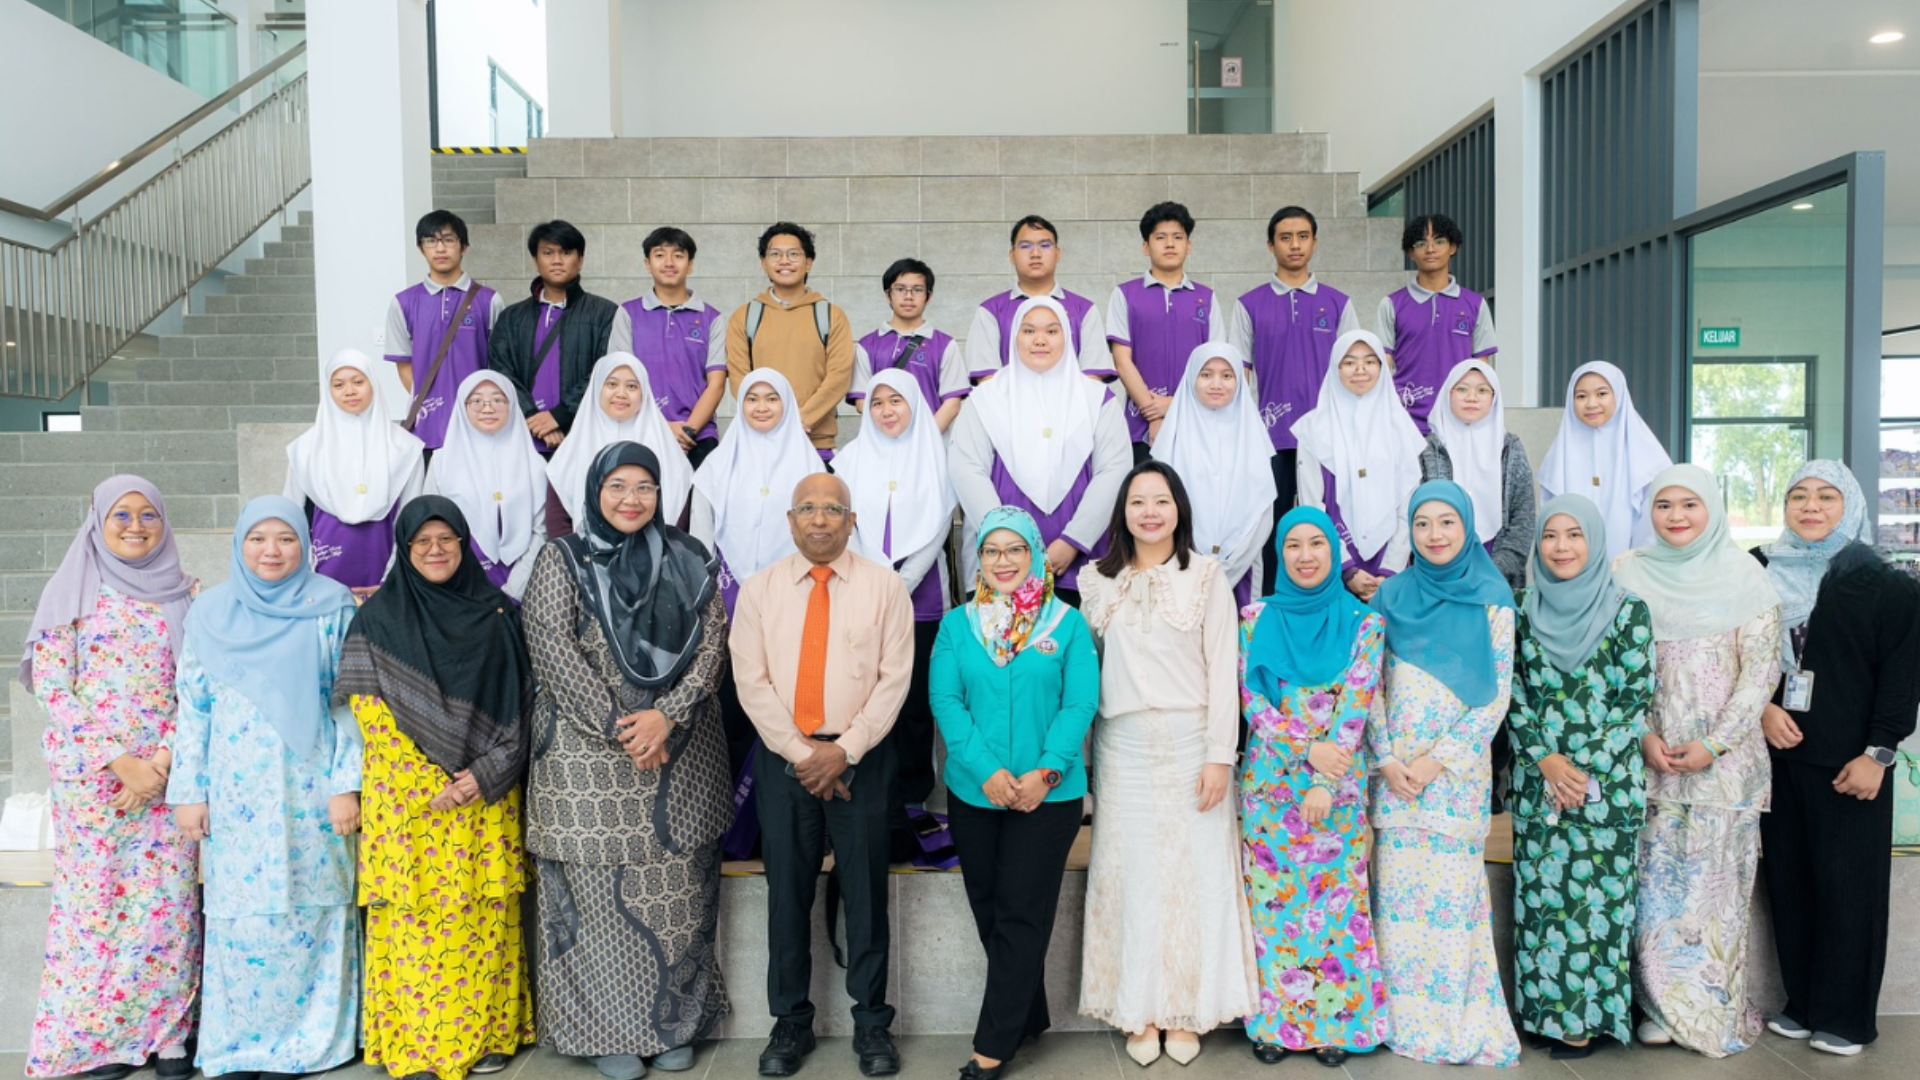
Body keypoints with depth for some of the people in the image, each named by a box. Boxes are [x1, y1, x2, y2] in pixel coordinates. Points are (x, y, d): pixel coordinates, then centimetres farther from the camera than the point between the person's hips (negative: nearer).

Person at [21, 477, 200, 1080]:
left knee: (169, 897, 1)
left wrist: (162, 763, -9)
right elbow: (51, 689, -4)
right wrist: (121, 762, -12)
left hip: (167, 772, 1)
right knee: (96, 897, 2)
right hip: (90, 772, -1)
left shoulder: (185, 595, 7)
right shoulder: (74, 592, 1)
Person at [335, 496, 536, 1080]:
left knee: (483, 912, 3)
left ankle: (487, 1033, 14)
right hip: (406, 796, -1)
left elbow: (519, 705, 5)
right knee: (412, 912, -1)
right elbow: (368, 707, -3)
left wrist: (486, 772, -9)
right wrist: (430, 783, -11)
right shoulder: (379, 616, 4)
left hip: (487, 797, 1)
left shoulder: (498, 614, 8)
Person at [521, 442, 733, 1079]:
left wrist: (665, 716, -13)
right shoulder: (561, 560, 2)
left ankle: (677, 1025, 20)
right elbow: (552, 650, -8)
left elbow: (711, 646, 1)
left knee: (678, 891, 6)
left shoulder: (689, 562, 8)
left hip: (682, 753, 2)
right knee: (599, 890, 2)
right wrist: (618, 727, -14)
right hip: (588, 755, -2)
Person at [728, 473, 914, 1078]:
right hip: (782, 758, 1)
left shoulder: (884, 587, 0)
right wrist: (799, 751, -10)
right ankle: (790, 1024, 22)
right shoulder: (760, 589, 4)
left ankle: (872, 1024, 19)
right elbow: (751, 681, -2)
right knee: (787, 893, 8)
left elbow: (894, 679, -5)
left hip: (861, 759, -1)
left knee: (865, 892, 5)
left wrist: (845, 750, -12)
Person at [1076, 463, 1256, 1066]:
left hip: (1188, 743, -2)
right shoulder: (1099, 581, 9)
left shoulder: (1206, 575, 2)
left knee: (1194, 871, 2)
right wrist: (1082, 750, 3)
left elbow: (1222, 668, -3)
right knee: (1130, 873, 4)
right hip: (1123, 745, 2)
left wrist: (1219, 755, -9)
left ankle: (1186, 1010, 14)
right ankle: (1139, 1013, 14)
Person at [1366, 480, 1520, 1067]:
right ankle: (1404, 1016, 18)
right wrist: (1387, 760, -6)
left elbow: (1497, 694, -4)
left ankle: (1457, 1020, 16)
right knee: (1398, 890, 5)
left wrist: (1438, 760, -10)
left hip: (1459, 769, -2)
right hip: (1394, 769, 2)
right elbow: (1371, 683, 5)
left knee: (1453, 891, 1)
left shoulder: (1491, 599, -1)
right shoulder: (1391, 595, 5)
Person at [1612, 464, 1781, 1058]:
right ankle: (1661, 1006, 16)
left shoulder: (1744, 576, -1)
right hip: (1650, 754, 2)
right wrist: (1644, 736, -7)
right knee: (1656, 878, 4)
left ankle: (1717, 1009, 17)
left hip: (1725, 757, -1)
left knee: (1716, 879, 4)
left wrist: (1714, 745, -11)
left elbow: (1761, 670, -4)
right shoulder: (1629, 574, 4)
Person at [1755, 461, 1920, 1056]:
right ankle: (1801, 1002, 20)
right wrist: (1762, 707, -7)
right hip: (1778, 754, 3)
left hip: (1848, 761, -3)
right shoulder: (1761, 573, 7)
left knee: (1848, 883, 1)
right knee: (1789, 878, 8)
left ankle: (1845, 1016, 13)